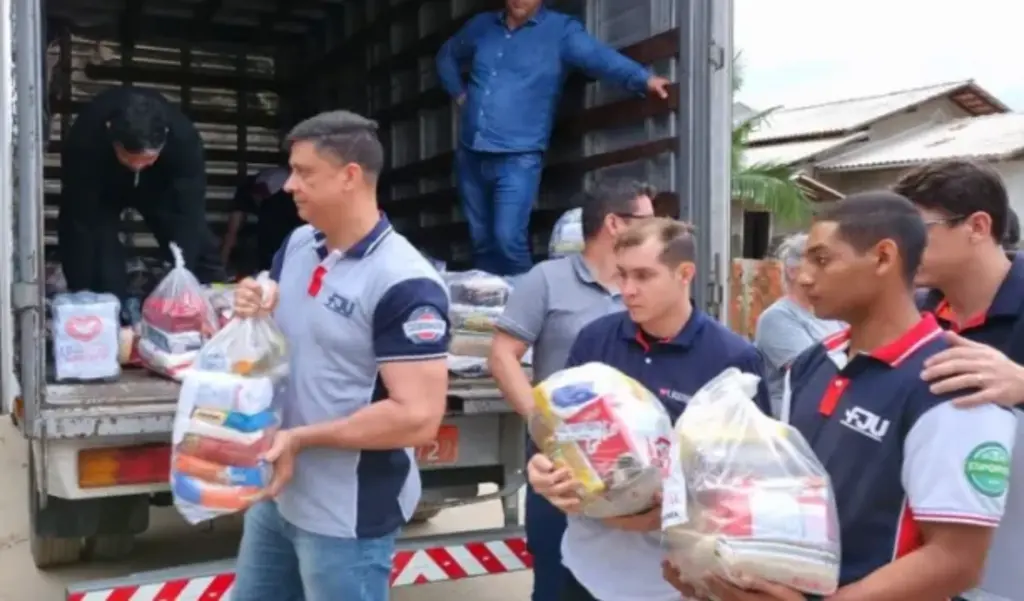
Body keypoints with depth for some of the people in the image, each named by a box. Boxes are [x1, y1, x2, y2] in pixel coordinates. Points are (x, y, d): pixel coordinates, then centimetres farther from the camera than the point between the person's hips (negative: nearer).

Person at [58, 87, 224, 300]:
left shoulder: (184, 138, -39)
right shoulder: (84, 139, -41)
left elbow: (188, 216, -37)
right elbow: (79, 220, -35)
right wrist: (81, 291, -32)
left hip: (158, 183, 1)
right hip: (102, 187, -1)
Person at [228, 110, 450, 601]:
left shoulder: (403, 283, -23)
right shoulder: (297, 245, 2)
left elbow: (418, 417, -26)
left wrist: (302, 438, -22)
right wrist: (253, 313, -6)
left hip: (347, 515, -8)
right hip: (278, 491, 8)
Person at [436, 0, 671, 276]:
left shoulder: (561, 30, -3)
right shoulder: (481, 25, 13)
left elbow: (600, 57, -20)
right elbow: (447, 56, 31)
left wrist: (644, 79, -37)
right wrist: (459, 94, 16)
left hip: (518, 158, -5)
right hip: (470, 155, 5)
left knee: (508, 239, -16)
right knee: (481, 241, 12)